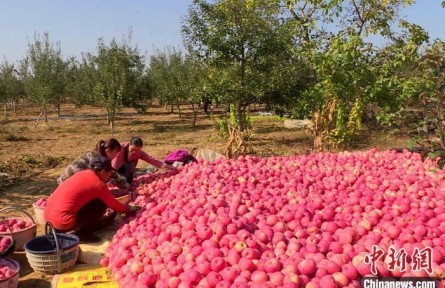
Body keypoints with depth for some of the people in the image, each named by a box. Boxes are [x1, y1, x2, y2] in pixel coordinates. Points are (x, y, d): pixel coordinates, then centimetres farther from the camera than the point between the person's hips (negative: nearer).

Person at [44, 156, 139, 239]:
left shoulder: (83, 173, 13)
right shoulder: (99, 184, -9)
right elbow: (114, 205, 6)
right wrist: (129, 209, 25)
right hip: (63, 222, -9)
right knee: (101, 203, 0)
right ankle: (79, 232, 2)